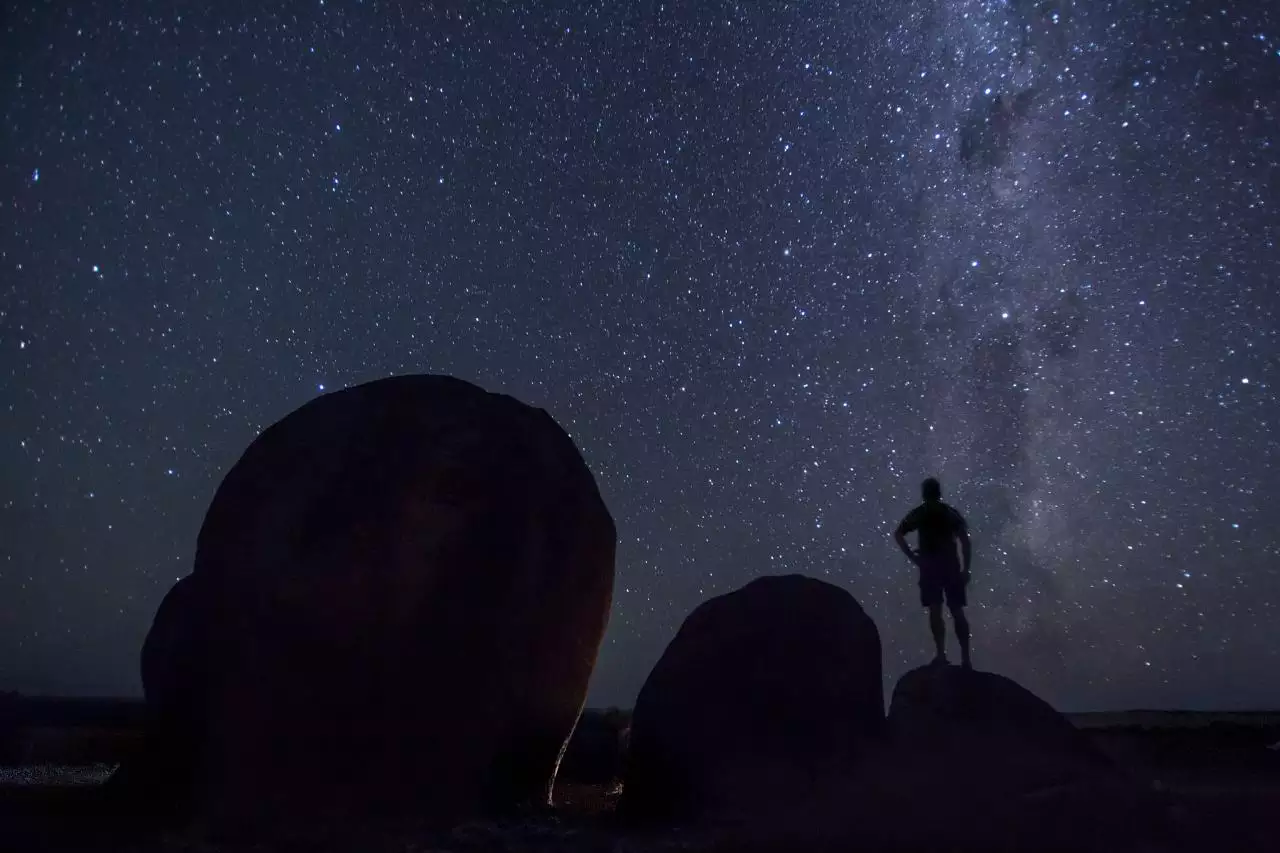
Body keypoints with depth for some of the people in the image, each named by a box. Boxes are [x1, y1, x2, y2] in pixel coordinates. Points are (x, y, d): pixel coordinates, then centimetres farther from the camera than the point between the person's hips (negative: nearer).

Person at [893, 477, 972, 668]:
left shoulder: (919, 513, 8)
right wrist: (966, 569, 2)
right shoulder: (952, 513, 12)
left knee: (935, 611, -5)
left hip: (930, 566, -2)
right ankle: (965, 657, 1)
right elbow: (965, 541, 3)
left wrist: (912, 556, 1)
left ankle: (941, 654, -13)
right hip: (951, 566, 2)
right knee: (957, 611, 4)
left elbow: (898, 534, -2)